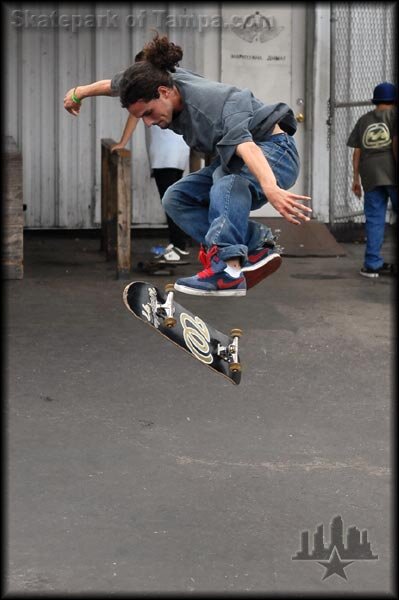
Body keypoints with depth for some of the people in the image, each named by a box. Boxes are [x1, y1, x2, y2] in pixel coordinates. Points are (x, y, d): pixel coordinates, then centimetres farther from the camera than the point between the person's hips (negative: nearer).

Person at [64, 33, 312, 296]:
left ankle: (227, 270, -50)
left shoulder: (212, 105, -33)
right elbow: (114, 85, 12)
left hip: (275, 152, -9)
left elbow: (245, 146, -52)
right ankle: (256, 250, -17)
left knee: (228, 180, -39)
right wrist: (78, 93, 30)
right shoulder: (165, 79, -9)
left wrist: (271, 189, -68)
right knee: (177, 199, -6)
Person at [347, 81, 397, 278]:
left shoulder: (364, 120, 16)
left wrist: (356, 179, 16)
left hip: (370, 174, 4)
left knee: (374, 219, 5)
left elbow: (357, 151, 13)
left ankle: (372, 264, 4)